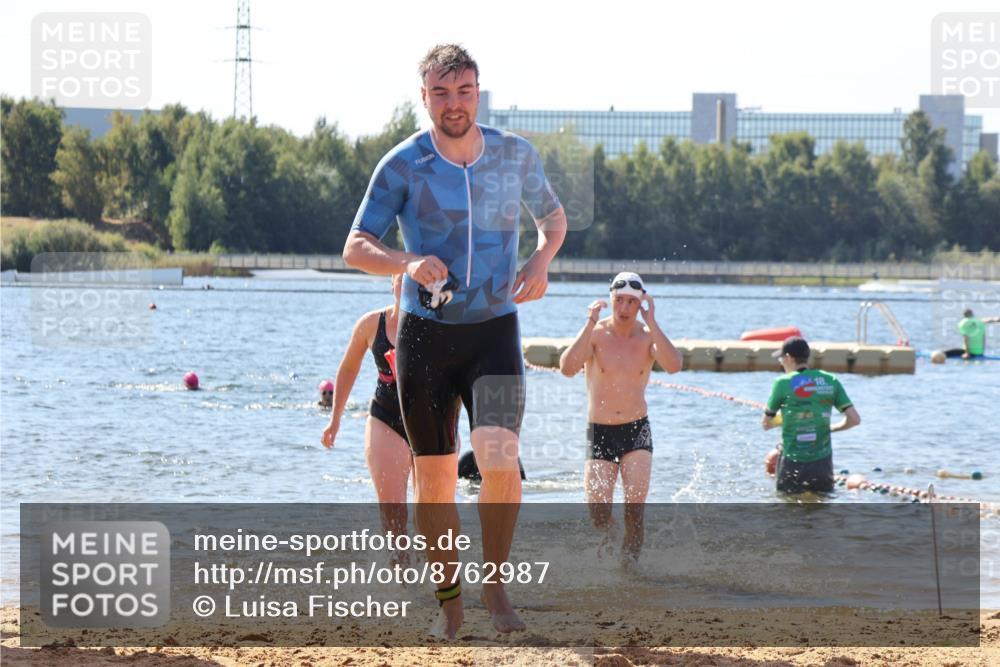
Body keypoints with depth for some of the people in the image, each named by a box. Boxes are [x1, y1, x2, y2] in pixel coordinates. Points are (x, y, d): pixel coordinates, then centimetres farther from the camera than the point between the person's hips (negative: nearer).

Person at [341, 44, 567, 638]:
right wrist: (408, 263, -27)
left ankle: (496, 584, -3)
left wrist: (541, 260, -4)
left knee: (499, 458, -20)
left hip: (495, 330, 0)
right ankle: (450, 599, 21)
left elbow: (553, 216, 17)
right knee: (434, 477, 5)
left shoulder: (517, 155, 0)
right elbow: (356, 247, -7)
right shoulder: (403, 165, -6)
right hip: (426, 333, 0)